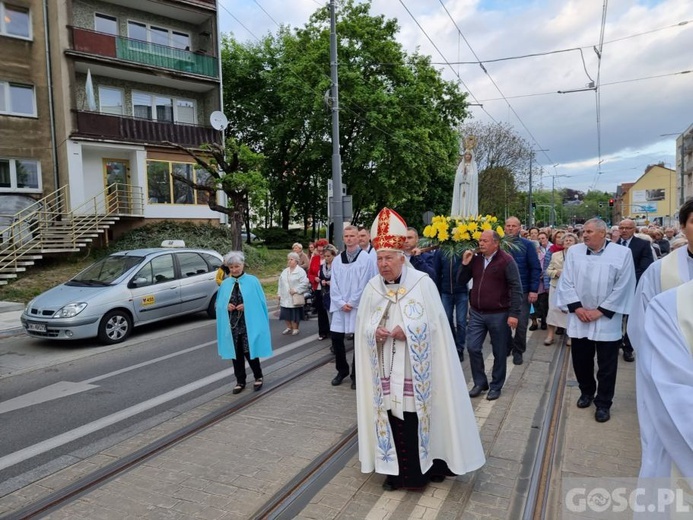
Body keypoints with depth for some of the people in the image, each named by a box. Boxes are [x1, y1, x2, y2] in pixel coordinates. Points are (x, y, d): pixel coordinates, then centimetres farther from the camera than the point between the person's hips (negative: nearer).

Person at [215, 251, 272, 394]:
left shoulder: (252, 281, -5)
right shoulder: (225, 284, 5)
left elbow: (260, 302, -3)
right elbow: (218, 304, 10)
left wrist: (246, 306, -16)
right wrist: (226, 306, -10)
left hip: (249, 324, -3)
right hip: (232, 325, 4)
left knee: (249, 351, 1)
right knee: (236, 353, 10)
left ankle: (258, 377, 24)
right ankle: (240, 381, 24)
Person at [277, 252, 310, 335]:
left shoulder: (300, 271, -8)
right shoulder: (285, 271, 13)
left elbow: (305, 283, -16)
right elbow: (280, 283, 15)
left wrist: (296, 290, -19)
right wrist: (280, 293, 9)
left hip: (295, 297, -6)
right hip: (285, 297, 6)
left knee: (295, 314, 1)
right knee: (286, 313, 10)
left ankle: (295, 328, 16)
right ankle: (289, 327, 26)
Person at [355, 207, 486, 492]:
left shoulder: (423, 283, -8)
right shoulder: (372, 287, 3)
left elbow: (434, 324, -9)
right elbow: (363, 325, 7)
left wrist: (406, 330, -20)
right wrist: (375, 332, -14)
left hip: (416, 368, -3)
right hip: (386, 369, 3)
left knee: (419, 414, 4)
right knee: (391, 416, 8)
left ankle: (425, 466, 23)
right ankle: (397, 470, 24)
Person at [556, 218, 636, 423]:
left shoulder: (622, 253, -6)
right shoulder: (574, 251, 1)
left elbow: (622, 288, -8)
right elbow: (566, 282, 1)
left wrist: (600, 311, -11)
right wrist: (577, 307, -9)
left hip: (607, 320, -2)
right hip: (579, 319, 3)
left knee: (606, 365, 6)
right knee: (580, 359, 14)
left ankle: (603, 403, 23)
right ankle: (586, 391, 37)